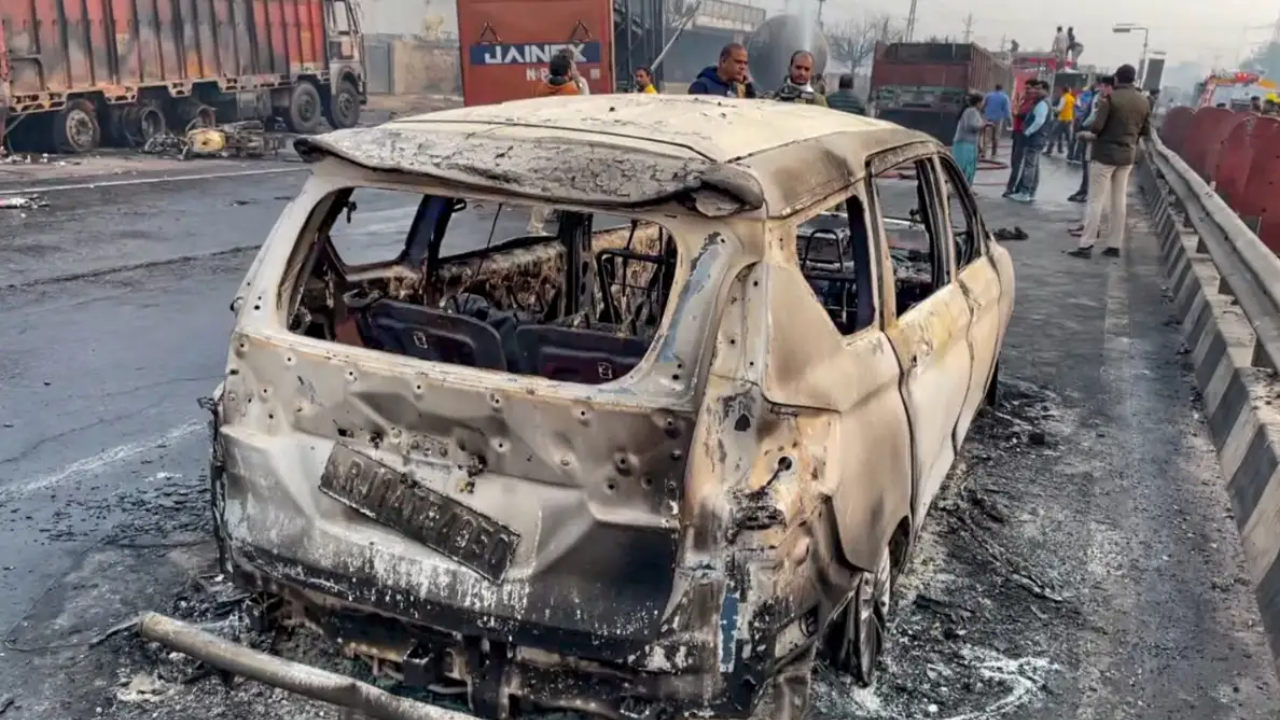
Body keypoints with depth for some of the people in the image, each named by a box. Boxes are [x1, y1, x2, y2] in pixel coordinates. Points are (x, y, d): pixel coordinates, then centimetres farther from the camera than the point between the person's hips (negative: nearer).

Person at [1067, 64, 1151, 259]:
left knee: (1096, 200, -4)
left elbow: (1097, 126, -17)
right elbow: (1146, 131, 11)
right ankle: (1114, 245, 13)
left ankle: (1086, 245, -6)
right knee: (1119, 201, 10)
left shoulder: (1111, 97, -13)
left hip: (1105, 153, -5)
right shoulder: (1143, 102, 6)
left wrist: (1088, 129, 4)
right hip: (1128, 155, 5)